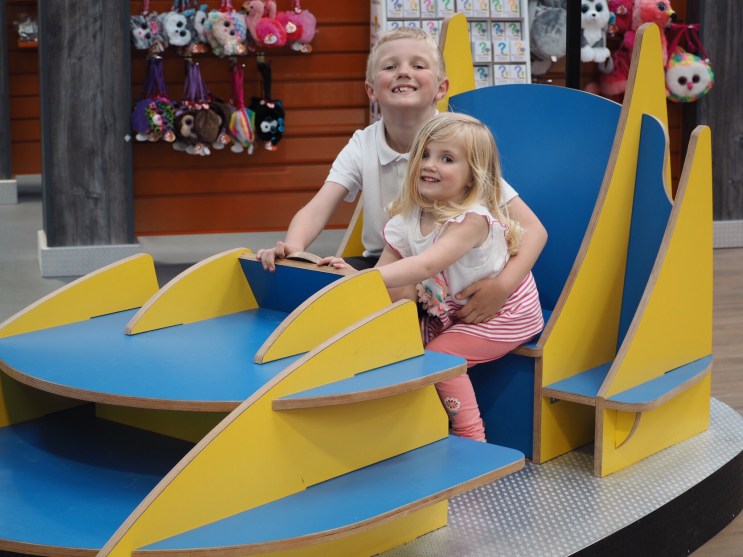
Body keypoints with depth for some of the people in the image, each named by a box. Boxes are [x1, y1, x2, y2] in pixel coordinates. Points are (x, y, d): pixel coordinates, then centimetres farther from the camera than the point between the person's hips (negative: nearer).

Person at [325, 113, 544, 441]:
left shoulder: (472, 218, -31)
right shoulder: (408, 218, -8)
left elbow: (426, 266, -44)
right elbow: (385, 272, -9)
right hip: (451, 312, 8)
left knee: (440, 354, -20)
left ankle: (471, 438, -6)